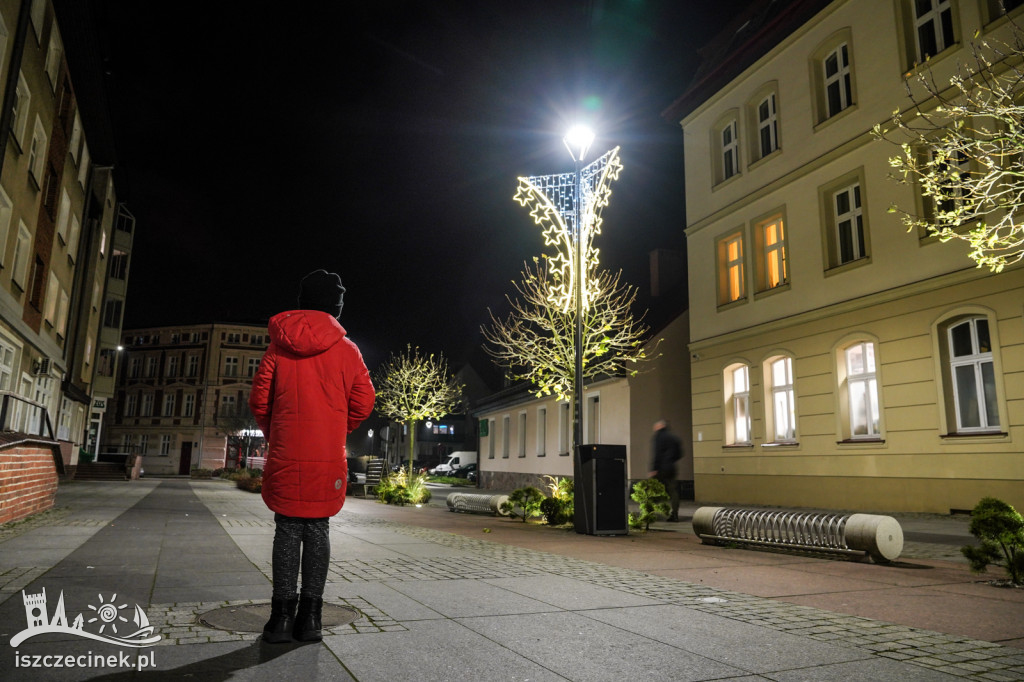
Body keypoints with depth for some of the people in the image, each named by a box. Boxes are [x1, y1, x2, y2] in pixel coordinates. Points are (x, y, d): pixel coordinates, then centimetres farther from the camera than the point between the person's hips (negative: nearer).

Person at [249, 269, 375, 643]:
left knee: (287, 529, 7)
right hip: (328, 458, -1)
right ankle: (310, 616, 9)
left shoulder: (279, 345, 3)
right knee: (318, 529, 6)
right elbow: (363, 402, -2)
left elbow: (259, 400, 3)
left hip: (285, 455, 1)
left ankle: (282, 615, 9)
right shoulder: (346, 349, 0)